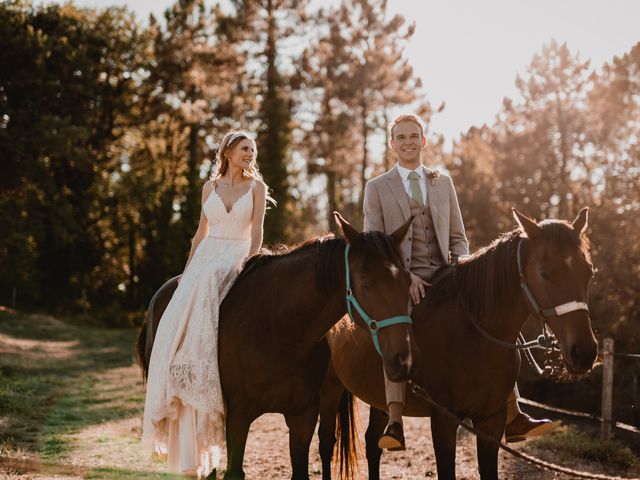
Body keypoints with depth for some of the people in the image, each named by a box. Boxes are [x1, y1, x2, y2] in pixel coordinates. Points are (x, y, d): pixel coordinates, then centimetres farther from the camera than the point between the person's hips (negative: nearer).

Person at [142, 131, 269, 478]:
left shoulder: (256, 186, 5)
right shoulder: (210, 187, 14)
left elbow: (256, 230, -4)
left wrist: (249, 263, -17)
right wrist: (188, 268, 12)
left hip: (236, 258, -4)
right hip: (206, 256, 4)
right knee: (180, 319, -16)